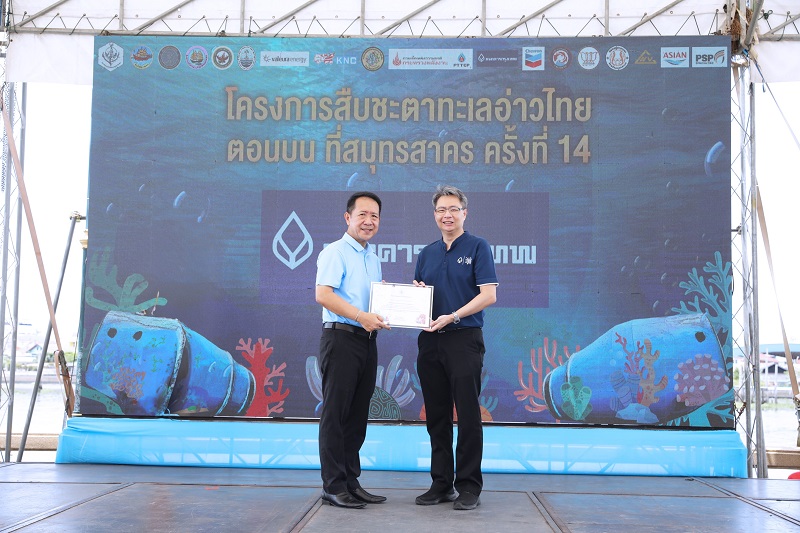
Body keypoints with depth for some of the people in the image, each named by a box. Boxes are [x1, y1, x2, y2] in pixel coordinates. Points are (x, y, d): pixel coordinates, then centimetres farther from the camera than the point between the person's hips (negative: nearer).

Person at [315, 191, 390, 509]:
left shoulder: (373, 258, 19)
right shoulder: (335, 252, -6)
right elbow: (323, 294, -18)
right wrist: (361, 316, -24)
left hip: (367, 341, 8)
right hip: (341, 338, -8)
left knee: (357, 416, 11)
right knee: (335, 415, -3)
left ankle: (351, 482, 19)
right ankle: (333, 486, 2)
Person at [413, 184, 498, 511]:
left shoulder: (477, 247, -1)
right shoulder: (427, 254, 15)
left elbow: (489, 294, -10)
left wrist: (453, 316, -20)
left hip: (464, 339, -5)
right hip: (430, 341, 6)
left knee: (468, 416, -3)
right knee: (436, 417, 9)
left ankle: (469, 487, 5)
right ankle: (441, 484, 17)